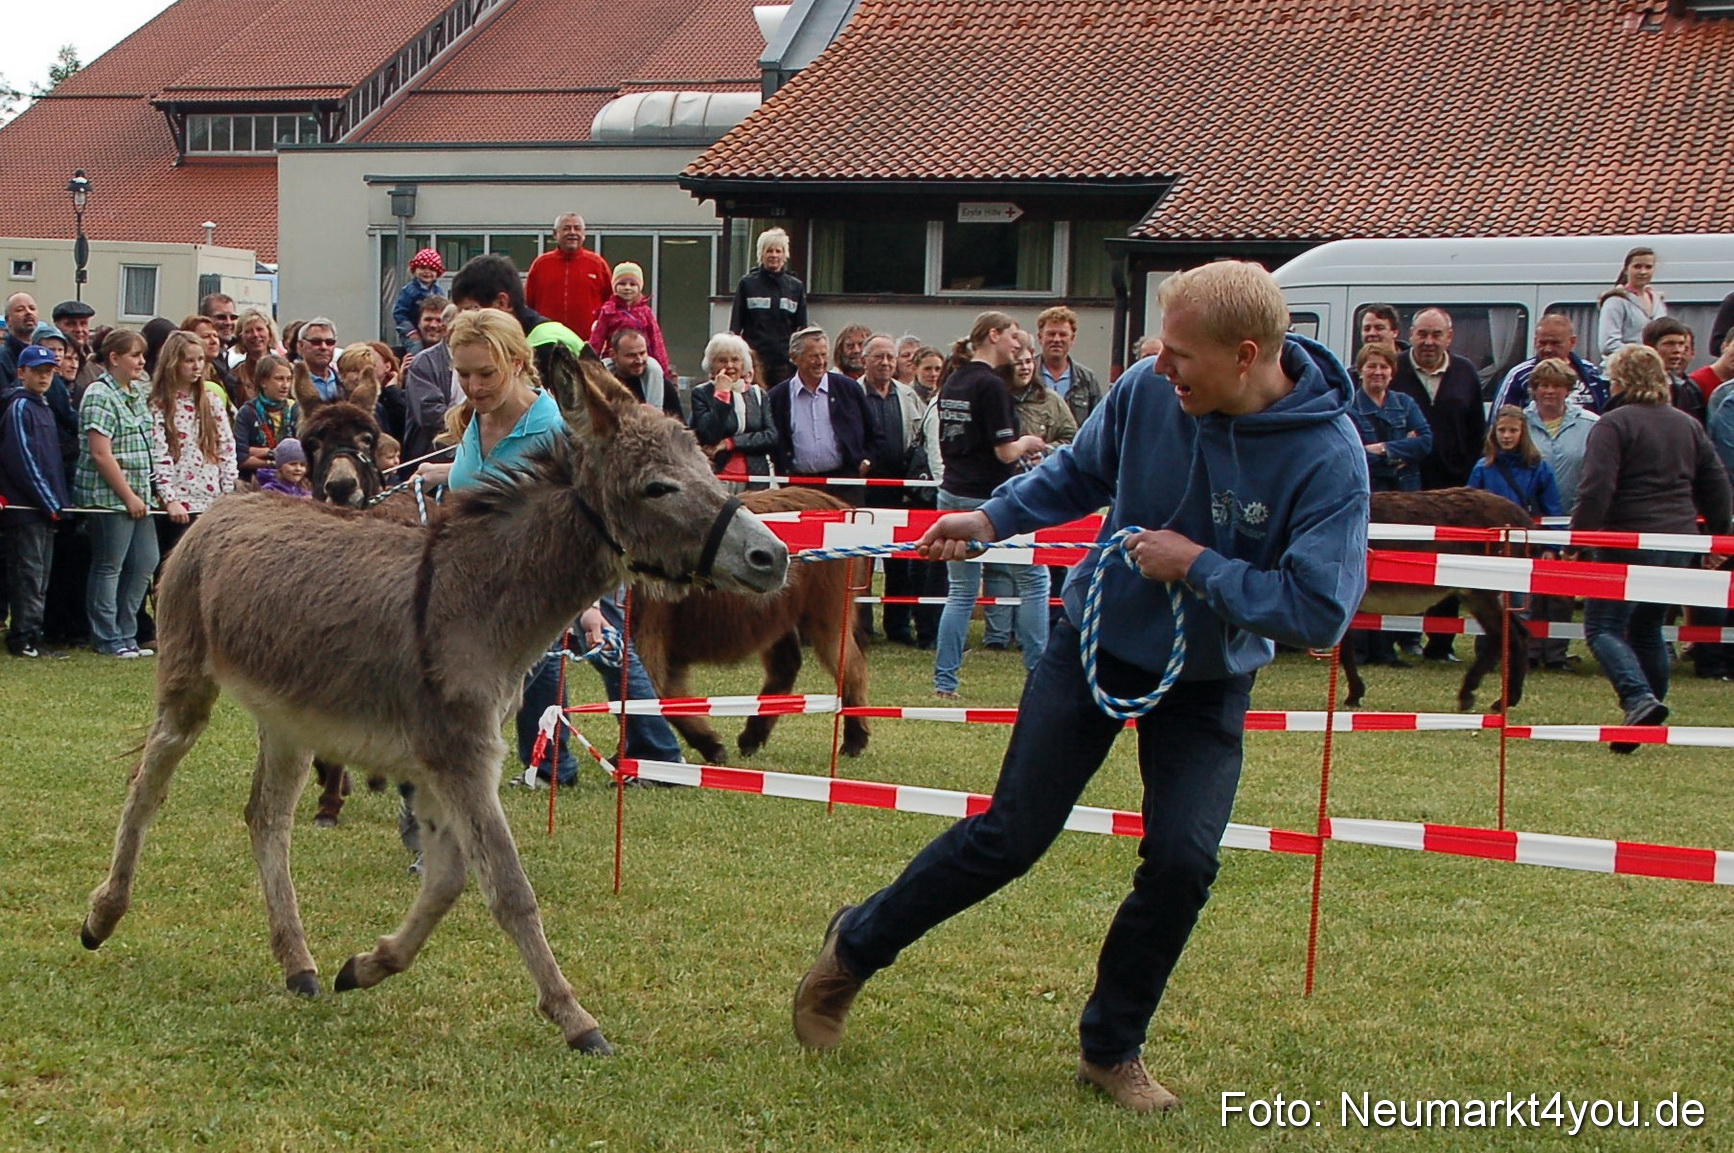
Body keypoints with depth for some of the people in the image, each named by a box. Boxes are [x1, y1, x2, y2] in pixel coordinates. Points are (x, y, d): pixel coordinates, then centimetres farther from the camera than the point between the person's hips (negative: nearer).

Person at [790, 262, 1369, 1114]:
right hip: (1097, 642, 1)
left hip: (1206, 684, -1)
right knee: (1009, 835, 3)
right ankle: (854, 948, 23)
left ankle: (1111, 1049, 14)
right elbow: (1078, 473, 5)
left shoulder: (1329, 459, -26)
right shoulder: (1148, 392, -18)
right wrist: (991, 518, -4)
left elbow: (1320, 611, -30)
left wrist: (1198, 566, -29)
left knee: (1182, 861, -8)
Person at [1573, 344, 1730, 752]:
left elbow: (1596, 488, -18)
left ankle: (1639, 699, -26)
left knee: (1603, 627, -5)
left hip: (1630, 542, -7)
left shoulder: (1615, 424, -8)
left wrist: (1577, 536, -13)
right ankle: (1650, 709, 20)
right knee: (1648, 629, 18)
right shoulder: (1689, 426, 14)